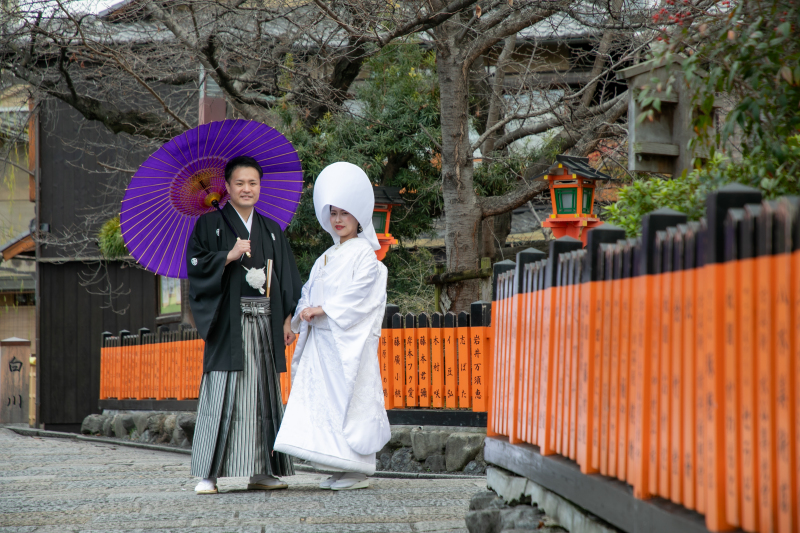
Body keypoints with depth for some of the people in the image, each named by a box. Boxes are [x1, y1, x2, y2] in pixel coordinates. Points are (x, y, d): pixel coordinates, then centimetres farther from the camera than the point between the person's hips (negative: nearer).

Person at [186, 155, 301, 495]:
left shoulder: (271, 231, 17)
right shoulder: (211, 224, 4)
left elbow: (287, 278, 15)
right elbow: (195, 264, -5)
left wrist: (288, 319, 6)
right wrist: (230, 256, -17)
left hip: (265, 323, 5)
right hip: (229, 323, -5)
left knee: (264, 392, 4)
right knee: (222, 395, -9)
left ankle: (261, 471, 9)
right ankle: (208, 474, -9)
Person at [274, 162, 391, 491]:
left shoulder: (364, 253, -3)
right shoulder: (327, 257, 20)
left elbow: (358, 293, -14)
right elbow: (311, 290, 20)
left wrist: (324, 309, -17)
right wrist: (305, 310, 0)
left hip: (350, 340, -8)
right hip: (322, 340, 8)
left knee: (350, 399, -9)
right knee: (325, 399, 4)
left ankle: (359, 470, -6)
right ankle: (341, 468, 8)